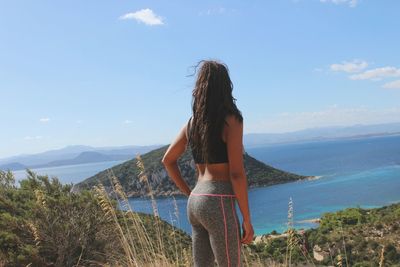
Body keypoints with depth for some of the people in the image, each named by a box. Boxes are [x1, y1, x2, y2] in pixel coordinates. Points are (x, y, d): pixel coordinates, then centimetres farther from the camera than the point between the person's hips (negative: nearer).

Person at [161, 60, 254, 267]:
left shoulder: (192, 122, 10)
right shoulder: (231, 121, -9)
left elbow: (167, 160, 18)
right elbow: (236, 174, -13)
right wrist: (247, 220, -7)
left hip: (195, 203, 7)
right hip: (218, 204, -7)